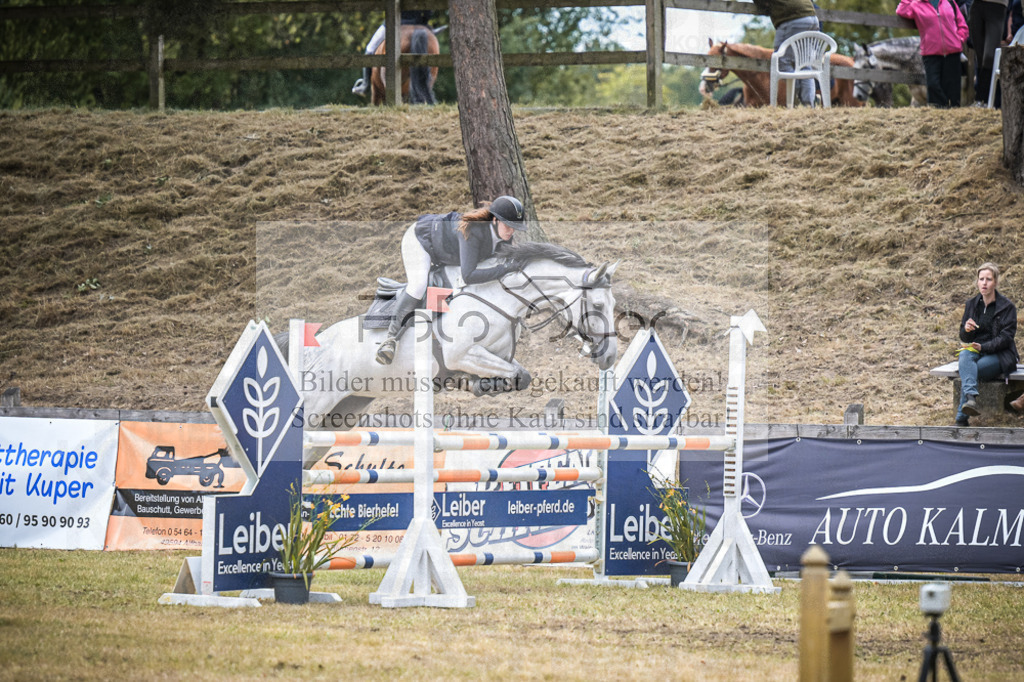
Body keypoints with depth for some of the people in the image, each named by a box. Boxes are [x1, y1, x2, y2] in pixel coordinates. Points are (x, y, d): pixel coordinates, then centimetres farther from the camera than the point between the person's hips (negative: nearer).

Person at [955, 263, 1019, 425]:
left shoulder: (1007, 307, -3)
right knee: (965, 355, -35)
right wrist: (967, 330, -12)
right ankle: (971, 398, -54)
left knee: (968, 372, -32)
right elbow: (964, 338, 14)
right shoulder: (971, 305, 12)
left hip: (1000, 354, -4)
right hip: (976, 350, 4)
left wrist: (983, 347, -21)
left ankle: (962, 418, -29)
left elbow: (1006, 337, -9)